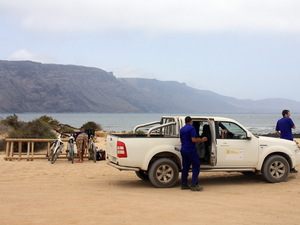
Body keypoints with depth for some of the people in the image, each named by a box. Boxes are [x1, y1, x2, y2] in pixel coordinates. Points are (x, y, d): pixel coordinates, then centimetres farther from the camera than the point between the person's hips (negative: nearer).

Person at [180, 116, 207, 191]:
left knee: (185, 167, 11)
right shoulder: (191, 128, -10)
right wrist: (202, 140, -5)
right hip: (191, 150, -8)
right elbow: (193, 139, -18)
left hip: (183, 150, 8)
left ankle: (184, 184, 12)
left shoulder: (182, 129, 14)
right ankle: (194, 185, -8)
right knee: (196, 167, -3)